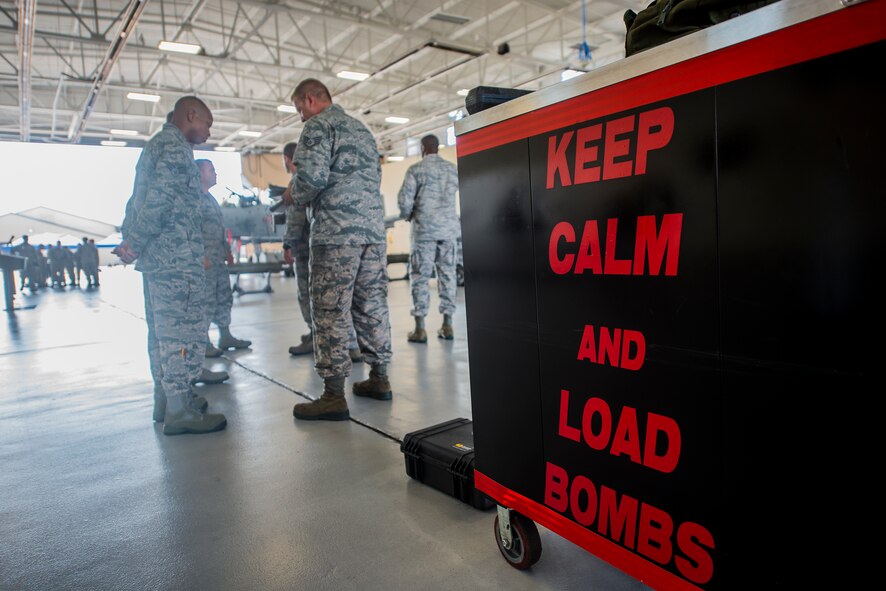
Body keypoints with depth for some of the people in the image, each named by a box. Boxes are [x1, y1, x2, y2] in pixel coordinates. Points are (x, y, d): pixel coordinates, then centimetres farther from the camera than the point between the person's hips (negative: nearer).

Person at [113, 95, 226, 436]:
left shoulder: (156, 144, 23)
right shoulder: (176, 147, -9)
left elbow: (140, 199, 20)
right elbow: (159, 199, -19)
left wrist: (130, 240, 13)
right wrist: (135, 245, -16)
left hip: (155, 256, 10)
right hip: (177, 257, -10)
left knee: (163, 329, 14)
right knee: (183, 329, -7)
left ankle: (165, 397, 23)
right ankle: (179, 410, -4)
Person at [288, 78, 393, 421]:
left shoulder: (318, 125, -1)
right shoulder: (361, 128, 24)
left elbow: (312, 176, -15)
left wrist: (297, 196, 4)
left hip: (336, 230, -8)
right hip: (374, 228, 8)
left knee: (330, 311, -5)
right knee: (372, 305, 11)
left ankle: (333, 396, -3)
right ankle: (379, 379, 19)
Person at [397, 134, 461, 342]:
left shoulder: (416, 169, -2)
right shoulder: (453, 169, 11)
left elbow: (404, 199, -5)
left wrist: (407, 216, 13)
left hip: (425, 229, -3)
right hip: (449, 228, 4)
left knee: (420, 276, 1)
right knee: (447, 274, 8)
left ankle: (420, 329, 0)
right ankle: (447, 325, 10)